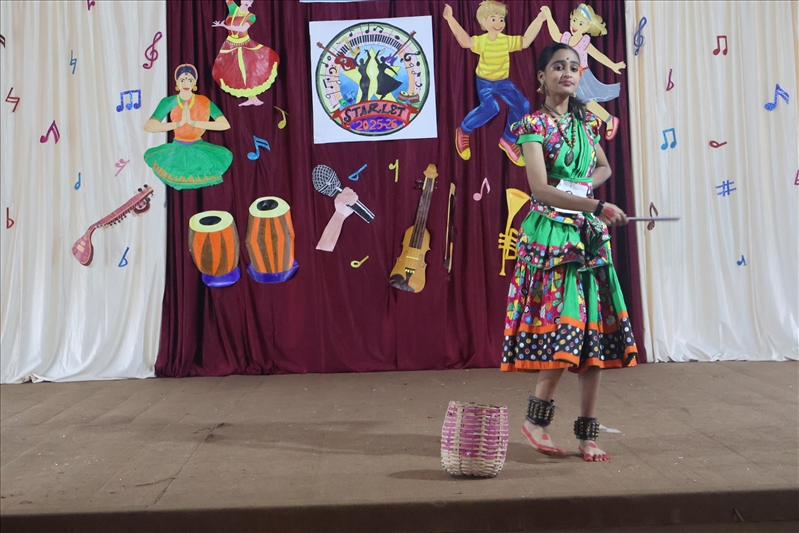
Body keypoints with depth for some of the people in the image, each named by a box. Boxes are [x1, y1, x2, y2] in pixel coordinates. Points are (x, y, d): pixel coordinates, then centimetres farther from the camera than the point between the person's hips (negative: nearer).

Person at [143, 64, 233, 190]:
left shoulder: (204, 102, -12)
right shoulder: (169, 102, -12)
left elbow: (225, 124, -24)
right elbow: (148, 126, -22)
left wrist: (193, 122, -29)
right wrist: (179, 123, -29)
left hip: (199, 150, 0)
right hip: (177, 150, 1)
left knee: (225, 156, -20)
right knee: (151, 157, -18)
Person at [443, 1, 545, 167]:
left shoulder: (507, 40, -5)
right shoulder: (481, 41, -18)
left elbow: (526, 41, -6)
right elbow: (465, 41, -36)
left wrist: (538, 20, -9)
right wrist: (450, 19, -46)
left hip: (503, 81, 5)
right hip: (485, 81, -5)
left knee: (522, 105, -10)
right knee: (490, 108, -29)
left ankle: (508, 140, 8)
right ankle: (464, 130, -2)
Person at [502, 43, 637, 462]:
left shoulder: (587, 123, 14)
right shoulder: (534, 125, -5)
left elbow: (604, 166, 30)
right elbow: (540, 189, -16)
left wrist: (583, 185, 7)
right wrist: (596, 205, -25)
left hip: (590, 237, 6)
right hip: (550, 234, -6)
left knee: (594, 333, 2)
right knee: (562, 329, -12)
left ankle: (587, 435, 11)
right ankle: (535, 419, 9)